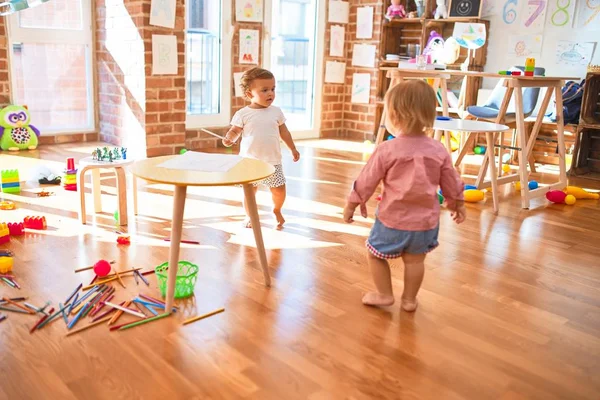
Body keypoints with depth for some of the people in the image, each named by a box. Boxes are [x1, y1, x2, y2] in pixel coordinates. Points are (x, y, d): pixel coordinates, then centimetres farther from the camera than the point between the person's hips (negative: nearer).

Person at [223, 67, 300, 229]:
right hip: (250, 161, -2)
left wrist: (293, 149, 16)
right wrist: (229, 139, -27)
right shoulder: (243, 114, -6)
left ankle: (277, 210, 33)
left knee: (279, 191, 3)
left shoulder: (276, 111, 3)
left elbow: (284, 132, 12)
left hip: (273, 161, 2)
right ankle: (249, 215, 31)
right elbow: (234, 131, -5)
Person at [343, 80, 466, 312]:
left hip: (393, 220, -4)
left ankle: (384, 294, 25)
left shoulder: (387, 150, -15)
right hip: (426, 220, 4)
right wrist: (458, 204, 26)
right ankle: (409, 299, 30)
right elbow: (451, 183, 8)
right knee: (414, 260, 20)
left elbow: (367, 181, -7)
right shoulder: (439, 150, -3)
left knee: (375, 253, 17)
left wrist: (352, 204, 6)